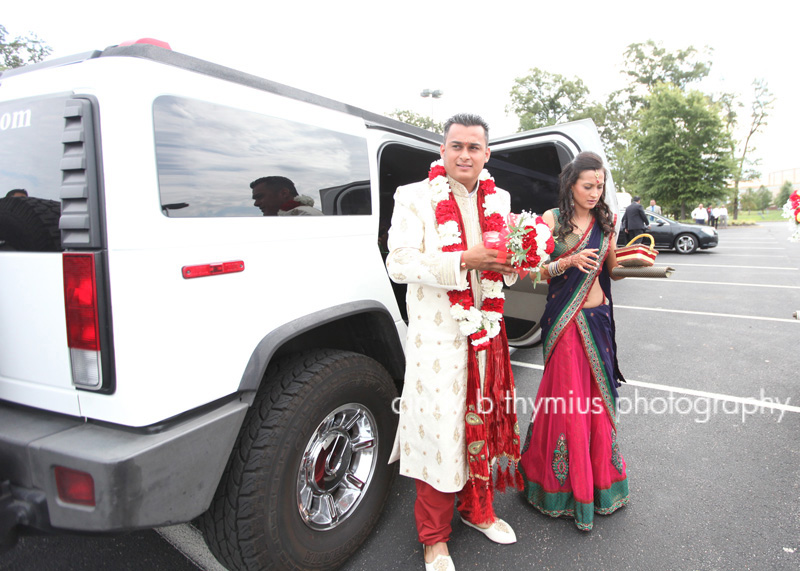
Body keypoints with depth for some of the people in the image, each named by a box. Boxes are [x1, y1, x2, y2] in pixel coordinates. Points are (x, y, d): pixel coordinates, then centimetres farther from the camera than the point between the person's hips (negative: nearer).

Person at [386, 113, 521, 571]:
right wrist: (464, 261, -23)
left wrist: (509, 263, -3)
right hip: (437, 332, -5)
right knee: (439, 429, 1)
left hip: (486, 329, 6)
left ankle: (478, 509, 40)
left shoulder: (498, 200, 12)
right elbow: (399, 264, -15)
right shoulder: (415, 198, -5)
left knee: (484, 422, 16)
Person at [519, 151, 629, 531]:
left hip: (598, 317, 4)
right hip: (565, 319, -4)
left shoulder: (604, 222, 10)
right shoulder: (553, 219, -2)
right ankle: (566, 484, 20)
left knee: (597, 395, 11)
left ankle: (599, 478, 30)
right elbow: (538, 271, -5)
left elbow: (612, 270, 11)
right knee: (567, 399, 1)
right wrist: (569, 262, -21)